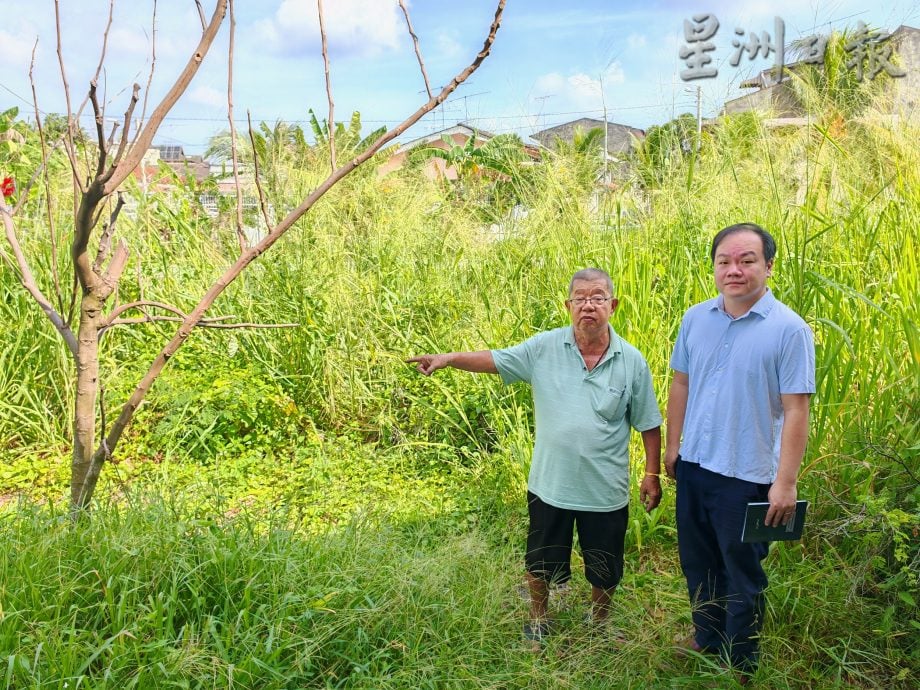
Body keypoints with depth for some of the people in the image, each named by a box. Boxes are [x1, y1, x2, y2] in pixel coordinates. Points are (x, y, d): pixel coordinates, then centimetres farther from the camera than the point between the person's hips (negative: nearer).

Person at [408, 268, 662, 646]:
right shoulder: (545, 347, -8)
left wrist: (652, 475, -1)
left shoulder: (632, 362, -8)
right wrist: (449, 358, -17)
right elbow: (495, 360, -3)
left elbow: (649, 425, -2)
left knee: (604, 570, 19)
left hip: (605, 491, 0)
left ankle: (599, 625, 47)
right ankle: (538, 621, 47)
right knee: (541, 563, 20)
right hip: (549, 485, 0)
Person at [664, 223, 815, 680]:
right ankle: (706, 640, 42)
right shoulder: (695, 318, 0)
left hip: (747, 476, -5)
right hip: (693, 467, 5)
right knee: (698, 564, 20)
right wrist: (672, 447, 10)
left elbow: (796, 411, -14)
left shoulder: (789, 329, -14)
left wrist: (785, 483, -16)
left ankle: (740, 664, 33)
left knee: (742, 575, 12)